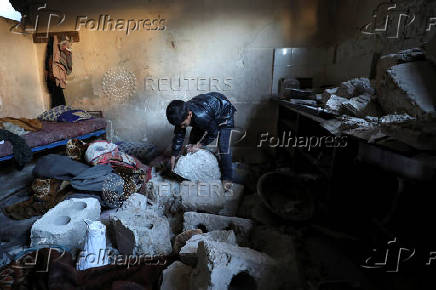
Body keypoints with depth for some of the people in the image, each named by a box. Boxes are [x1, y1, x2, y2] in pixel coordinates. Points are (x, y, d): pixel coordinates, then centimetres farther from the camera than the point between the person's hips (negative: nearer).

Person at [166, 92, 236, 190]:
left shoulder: (202, 116, -45)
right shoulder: (181, 115, -24)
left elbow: (213, 133, -26)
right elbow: (179, 136, -10)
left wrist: (198, 146, -17)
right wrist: (173, 157, -5)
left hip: (224, 113, -7)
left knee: (223, 147, -16)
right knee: (193, 140, 3)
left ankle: (227, 178, 0)